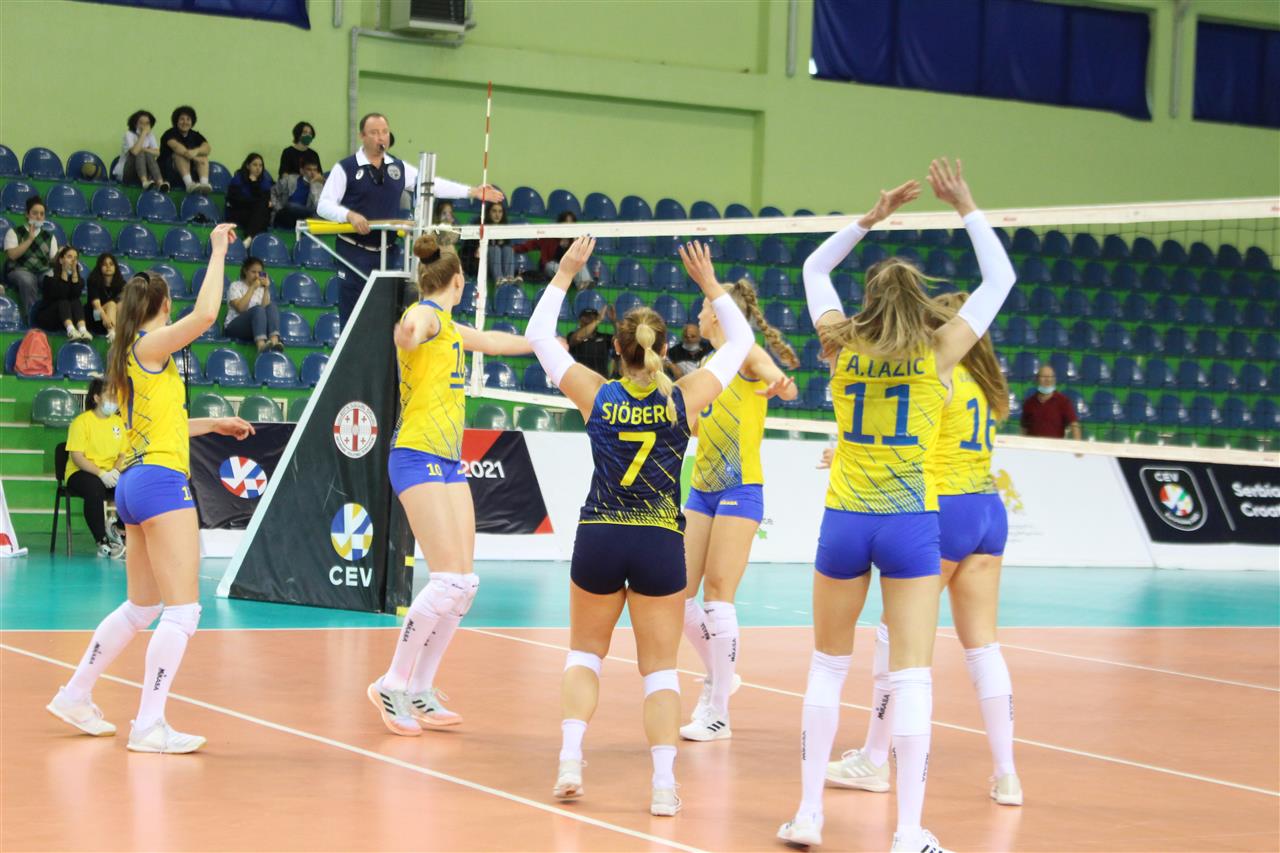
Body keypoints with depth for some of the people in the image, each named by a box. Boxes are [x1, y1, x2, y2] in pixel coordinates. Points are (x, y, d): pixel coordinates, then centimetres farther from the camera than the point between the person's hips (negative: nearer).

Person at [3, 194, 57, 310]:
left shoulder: (49, 236, 17)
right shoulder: (14, 232, 7)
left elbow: (53, 259, 8)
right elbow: (12, 255, -9)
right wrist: (30, 239, -11)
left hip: (43, 271, 3)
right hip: (19, 270, -3)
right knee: (27, 280, -38)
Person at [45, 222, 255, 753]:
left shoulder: (128, 356, 17)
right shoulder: (151, 345, -8)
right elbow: (205, 314, -23)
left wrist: (213, 424, 32)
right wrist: (218, 252, -13)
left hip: (134, 482, 9)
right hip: (161, 480, -9)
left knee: (142, 606, 20)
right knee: (183, 610, -9)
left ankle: (75, 696, 27)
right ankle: (149, 726, -11)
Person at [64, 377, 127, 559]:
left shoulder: (118, 421, 12)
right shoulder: (82, 421, -5)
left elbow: (123, 454, 11)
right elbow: (77, 456, -13)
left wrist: (116, 471, -12)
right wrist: (101, 473, -24)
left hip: (110, 474, 5)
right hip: (81, 474, -5)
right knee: (94, 488, -40)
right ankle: (103, 542, -31)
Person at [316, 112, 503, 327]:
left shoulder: (399, 168, 10)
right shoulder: (345, 168, -5)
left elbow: (430, 184, 10)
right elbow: (324, 205, -8)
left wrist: (472, 192, 3)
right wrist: (350, 215, -27)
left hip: (386, 253, 5)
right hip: (354, 252, -5)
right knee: (354, 316, -2)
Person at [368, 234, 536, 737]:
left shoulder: (452, 328, 19)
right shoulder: (426, 314, -9)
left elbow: (492, 341, 40)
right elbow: (411, 333, -35)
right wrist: (408, 334, -60)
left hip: (449, 463, 10)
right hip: (418, 459, -10)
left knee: (465, 583, 5)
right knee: (449, 580, -16)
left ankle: (420, 691, 11)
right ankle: (392, 684, -7)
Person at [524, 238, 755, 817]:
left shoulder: (596, 395, -3)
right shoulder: (684, 399, -4)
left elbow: (538, 335, 10)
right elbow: (740, 341, 10)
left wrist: (564, 273, 14)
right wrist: (710, 284, 13)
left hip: (598, 538, 1)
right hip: (660, 544, -1)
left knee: (584, 653, 19)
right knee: (660, 669, 8)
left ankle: (570, 762, 3)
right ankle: (664, 783, -5)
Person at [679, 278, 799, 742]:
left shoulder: (746, 354, -8)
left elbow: (766, 368, -33)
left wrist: (776, 382, -55)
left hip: (739, 491, -8)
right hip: (701, 490, 8)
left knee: (717, 595, -9)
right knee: (677, 593, 5)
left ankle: (718, 715, -4)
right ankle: (717, 675, 26)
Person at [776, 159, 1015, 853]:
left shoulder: (843, 348, 2)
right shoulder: (937, 352, -3)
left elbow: (814, 268, 20)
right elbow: (1000, 279, 9)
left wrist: (873, 217, 18)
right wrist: (966, 208, 14)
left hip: (844, 522, 2)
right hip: (911, 525, -2)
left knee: (828, 665, 14)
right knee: (912, 674, -2)